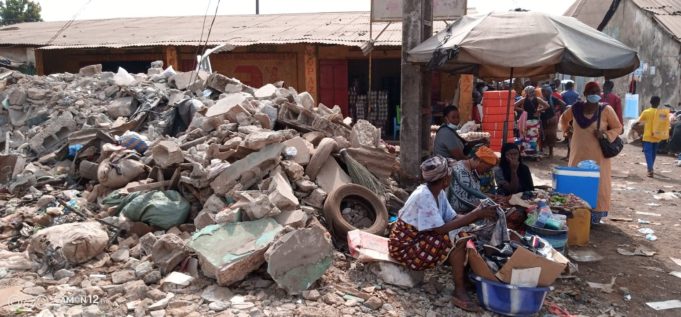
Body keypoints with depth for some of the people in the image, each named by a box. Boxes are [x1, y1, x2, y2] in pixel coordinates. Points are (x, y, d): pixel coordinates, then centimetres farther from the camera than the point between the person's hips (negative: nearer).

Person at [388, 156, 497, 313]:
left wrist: (478, 215, -13)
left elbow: (453, 218, 3)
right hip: (404, 246, -9)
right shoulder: (424, 196, -26)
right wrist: (475, 214, -27)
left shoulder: (438, 193, 2)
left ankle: (466, 279, 2)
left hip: (419, 238, 9)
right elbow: (441, 229, -29)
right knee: (457, 239, -21)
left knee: (462, 234, -1)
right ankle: (459, 291, -14)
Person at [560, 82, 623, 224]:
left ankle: (596, 215, 9)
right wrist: (567, 130, 11)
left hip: (598, 155, -3)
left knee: (598, 183, 1)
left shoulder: (606, 110, -7)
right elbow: (564, 119, 22)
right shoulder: (575, 109, 1)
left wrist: (605, 134, -16)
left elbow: (618, 128, -1)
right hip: (578, 153, 3)